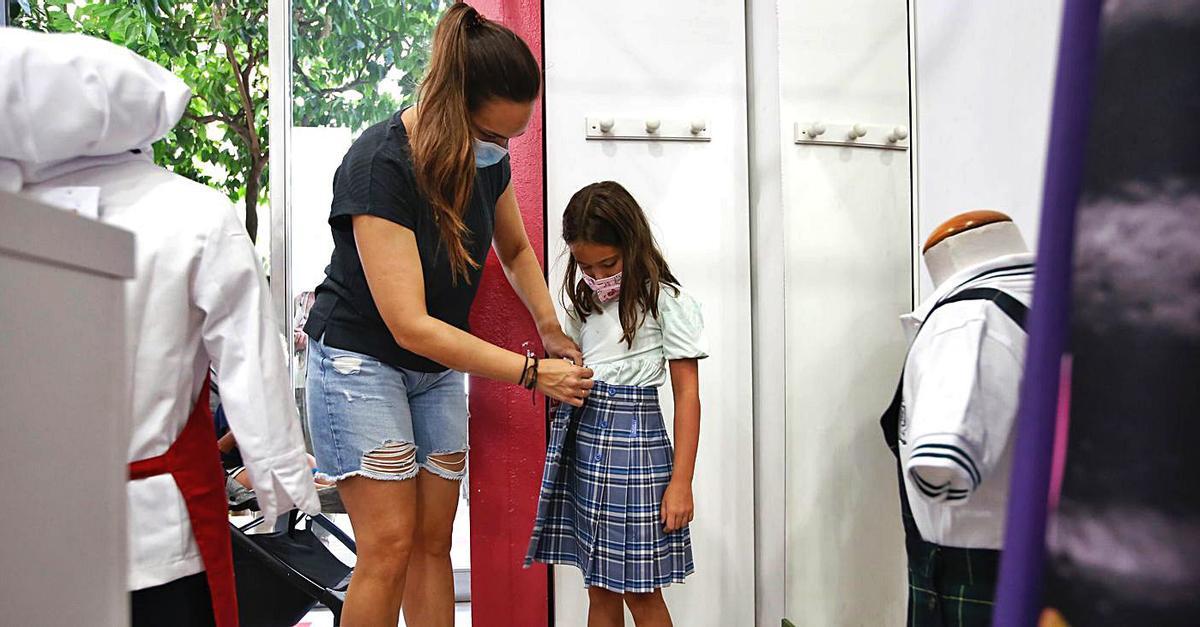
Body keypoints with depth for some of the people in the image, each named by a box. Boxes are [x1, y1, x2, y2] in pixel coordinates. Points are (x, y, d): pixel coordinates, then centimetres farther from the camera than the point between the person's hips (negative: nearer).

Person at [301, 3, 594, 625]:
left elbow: (515, 250, 14)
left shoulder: (488, 155, -6)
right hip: (361, 359, -6)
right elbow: (410, 325, -30)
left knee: (433, 540, 8)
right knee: (390, 546, -9)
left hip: (438, 366, 7)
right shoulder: (380, 165, -28)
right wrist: (533, 372, -27)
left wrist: (550, 326, -2)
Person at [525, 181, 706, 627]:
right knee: (599, 588, 12)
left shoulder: (667, 303, -7)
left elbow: (687, 394, -8)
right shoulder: (585, 300, 13)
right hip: (579, 439, 6)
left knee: (640, 591, 2)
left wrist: (681, 481, -12)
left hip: (632, 440, -6)